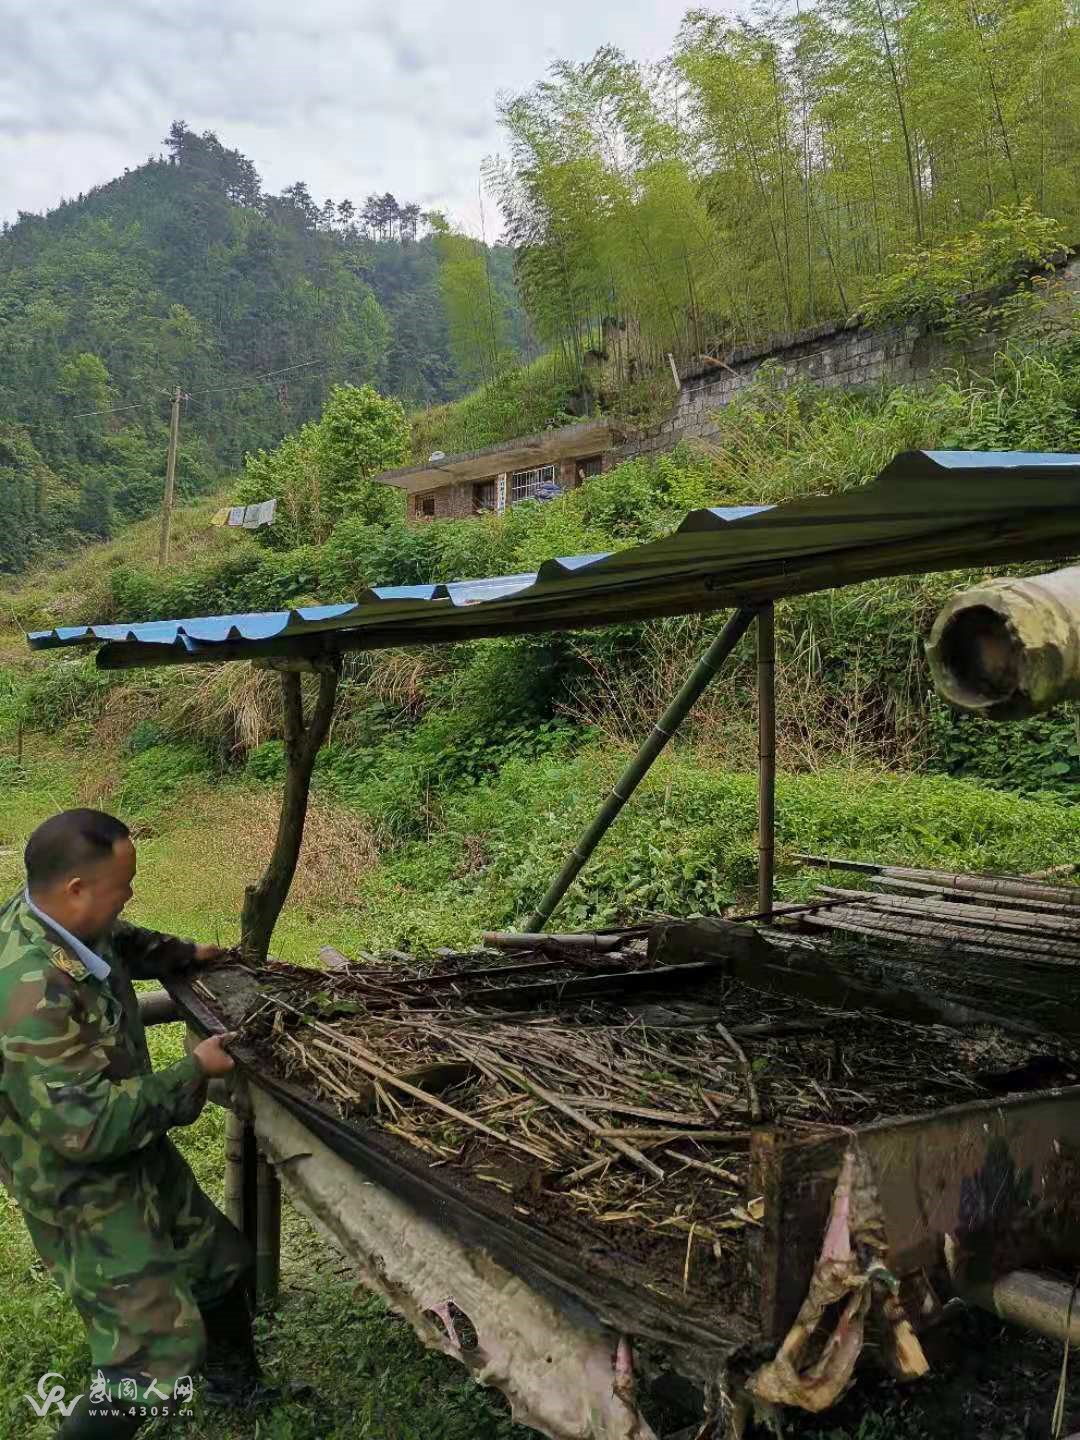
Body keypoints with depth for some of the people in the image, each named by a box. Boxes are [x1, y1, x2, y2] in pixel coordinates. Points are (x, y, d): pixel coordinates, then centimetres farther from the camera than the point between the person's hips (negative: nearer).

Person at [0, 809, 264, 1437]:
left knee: (224, 1263, 23)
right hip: (85, 1191, -9)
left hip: (138, 1157, 9)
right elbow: (88, 1125, -35)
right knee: (159, 1350, -6)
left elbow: (120, 942, 18)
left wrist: (186, 954, 18)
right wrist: (193, 1072, -26)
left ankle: (236, 1385, 49)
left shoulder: (55, 920, -9)